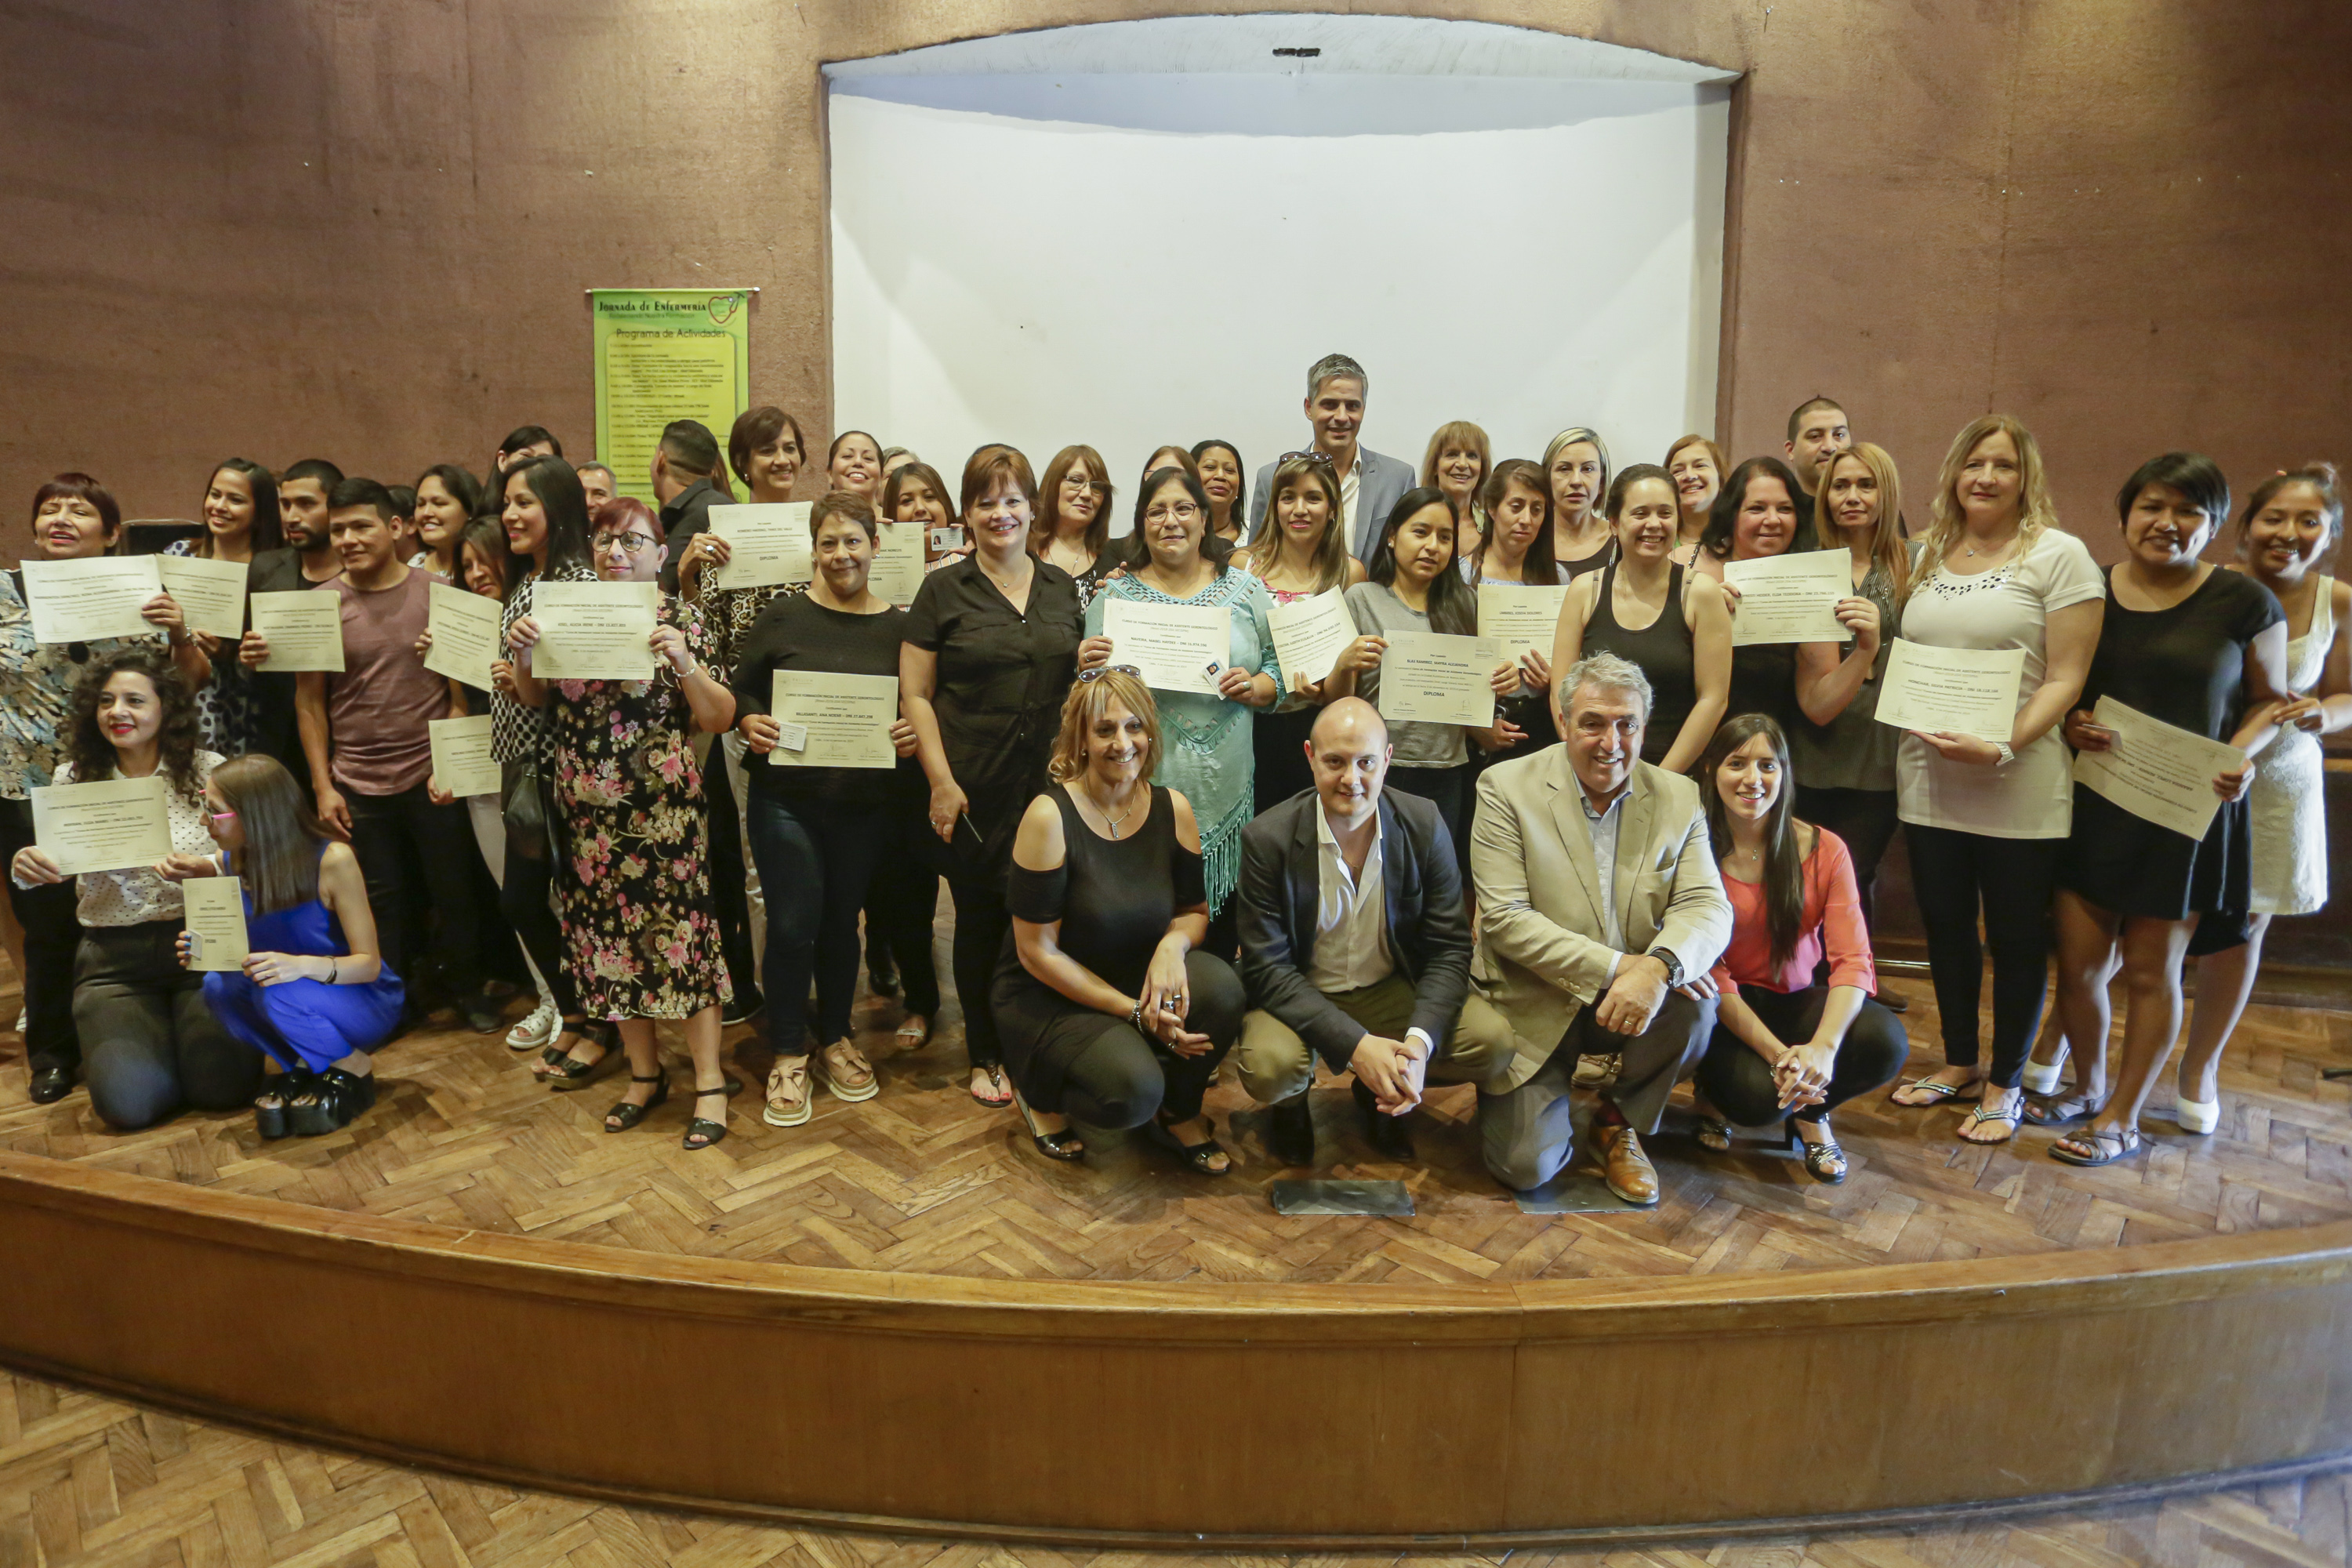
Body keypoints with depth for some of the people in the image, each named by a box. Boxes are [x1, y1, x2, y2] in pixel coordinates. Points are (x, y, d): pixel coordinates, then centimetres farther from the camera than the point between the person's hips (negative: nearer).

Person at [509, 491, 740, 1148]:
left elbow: (719, 718, -7)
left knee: (679, 932, -2)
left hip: (663, 810, -4)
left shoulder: (679, 618, -3)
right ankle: (644, 1074, 27)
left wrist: (685, 664, -24)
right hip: (586, 811, 4)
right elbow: (533, 697, 14)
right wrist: (523, 654, -6)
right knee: (609, 938, 10)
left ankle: (710, 1083, 9)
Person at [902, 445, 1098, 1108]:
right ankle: (985, 1054, 24)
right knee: (980, 916, 7)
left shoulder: (1062, 586, 11)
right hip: (974, 790, -2)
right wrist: (941, 782, -11)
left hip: (1048, 780, 3)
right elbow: (915, 694, -2)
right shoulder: (944, 589, 1)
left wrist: (1093, 665, -3)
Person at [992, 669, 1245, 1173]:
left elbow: (1196, 909, 6)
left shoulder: (1173, 808, -4)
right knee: (1132, 1089, -30)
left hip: (1136, 980, 5)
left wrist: (1172, 944, -20)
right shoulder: (1050, 816, -18)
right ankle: (1042, 1093, 6)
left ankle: (1178, 1113, 2)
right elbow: (1037, 951, -15)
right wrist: (1135, 1012, -20)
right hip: (1046, 997, -4)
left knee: (1220, 984, -26)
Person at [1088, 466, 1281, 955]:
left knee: (1220, 933, 9)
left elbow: (1278, 664, 11)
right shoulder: (1114, 597, 6)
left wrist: (1255, 689, -9)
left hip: (1225, 792, 2)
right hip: (1145, 786, -1)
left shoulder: (1245, 589, 10)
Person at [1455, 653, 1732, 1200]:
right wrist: (1616, 967, -25)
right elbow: (1504, 918, -16)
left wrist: (1658, 968, -31)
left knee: (1697, 1008, -29)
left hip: (1636, 1000, 3)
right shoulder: (1507, 787, -9)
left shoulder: (1679, 798, 1)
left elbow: (1709, 907, -8)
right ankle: (1552, 1090, 24)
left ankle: (1620, 1117, 2)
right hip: (1533, 1006, -3)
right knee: (1526, 1167, -13)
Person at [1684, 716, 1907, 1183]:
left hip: (1796, 1000, 3)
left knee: (1886, 1042, -28)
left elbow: (1852, 960, -13)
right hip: (1725, 1010, -2)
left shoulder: (1823, 850, -5)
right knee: (1758, 1096, -32)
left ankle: (1811, 1114, 5)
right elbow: (1710, 973, -15)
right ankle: (1716, 1091, 9)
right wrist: (1777, 1053, -27)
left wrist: (1824, 1046, -32)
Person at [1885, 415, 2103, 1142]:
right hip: (1928, 778, 5)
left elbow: (2065, 677, -11)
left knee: (2016, 936, 6)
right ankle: (1959, 1062, 30)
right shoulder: (1928, 556, 12)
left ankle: (2004, 1084, 21)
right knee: (1945, 925, 13)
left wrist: (2003, 748, -22)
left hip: (2018, 787, -5)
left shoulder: (2058, 555, -5)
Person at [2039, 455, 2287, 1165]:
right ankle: (2088, 1086, 28)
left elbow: (2270, 699, 4)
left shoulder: (2244, 603, -2)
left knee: (2151, 969, 5)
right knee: (2078, 960, 4)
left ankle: (2122, 1117, 19)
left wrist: (2240, 758, -14)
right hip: (2092, 805, 2)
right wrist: (2070, 722, -10)